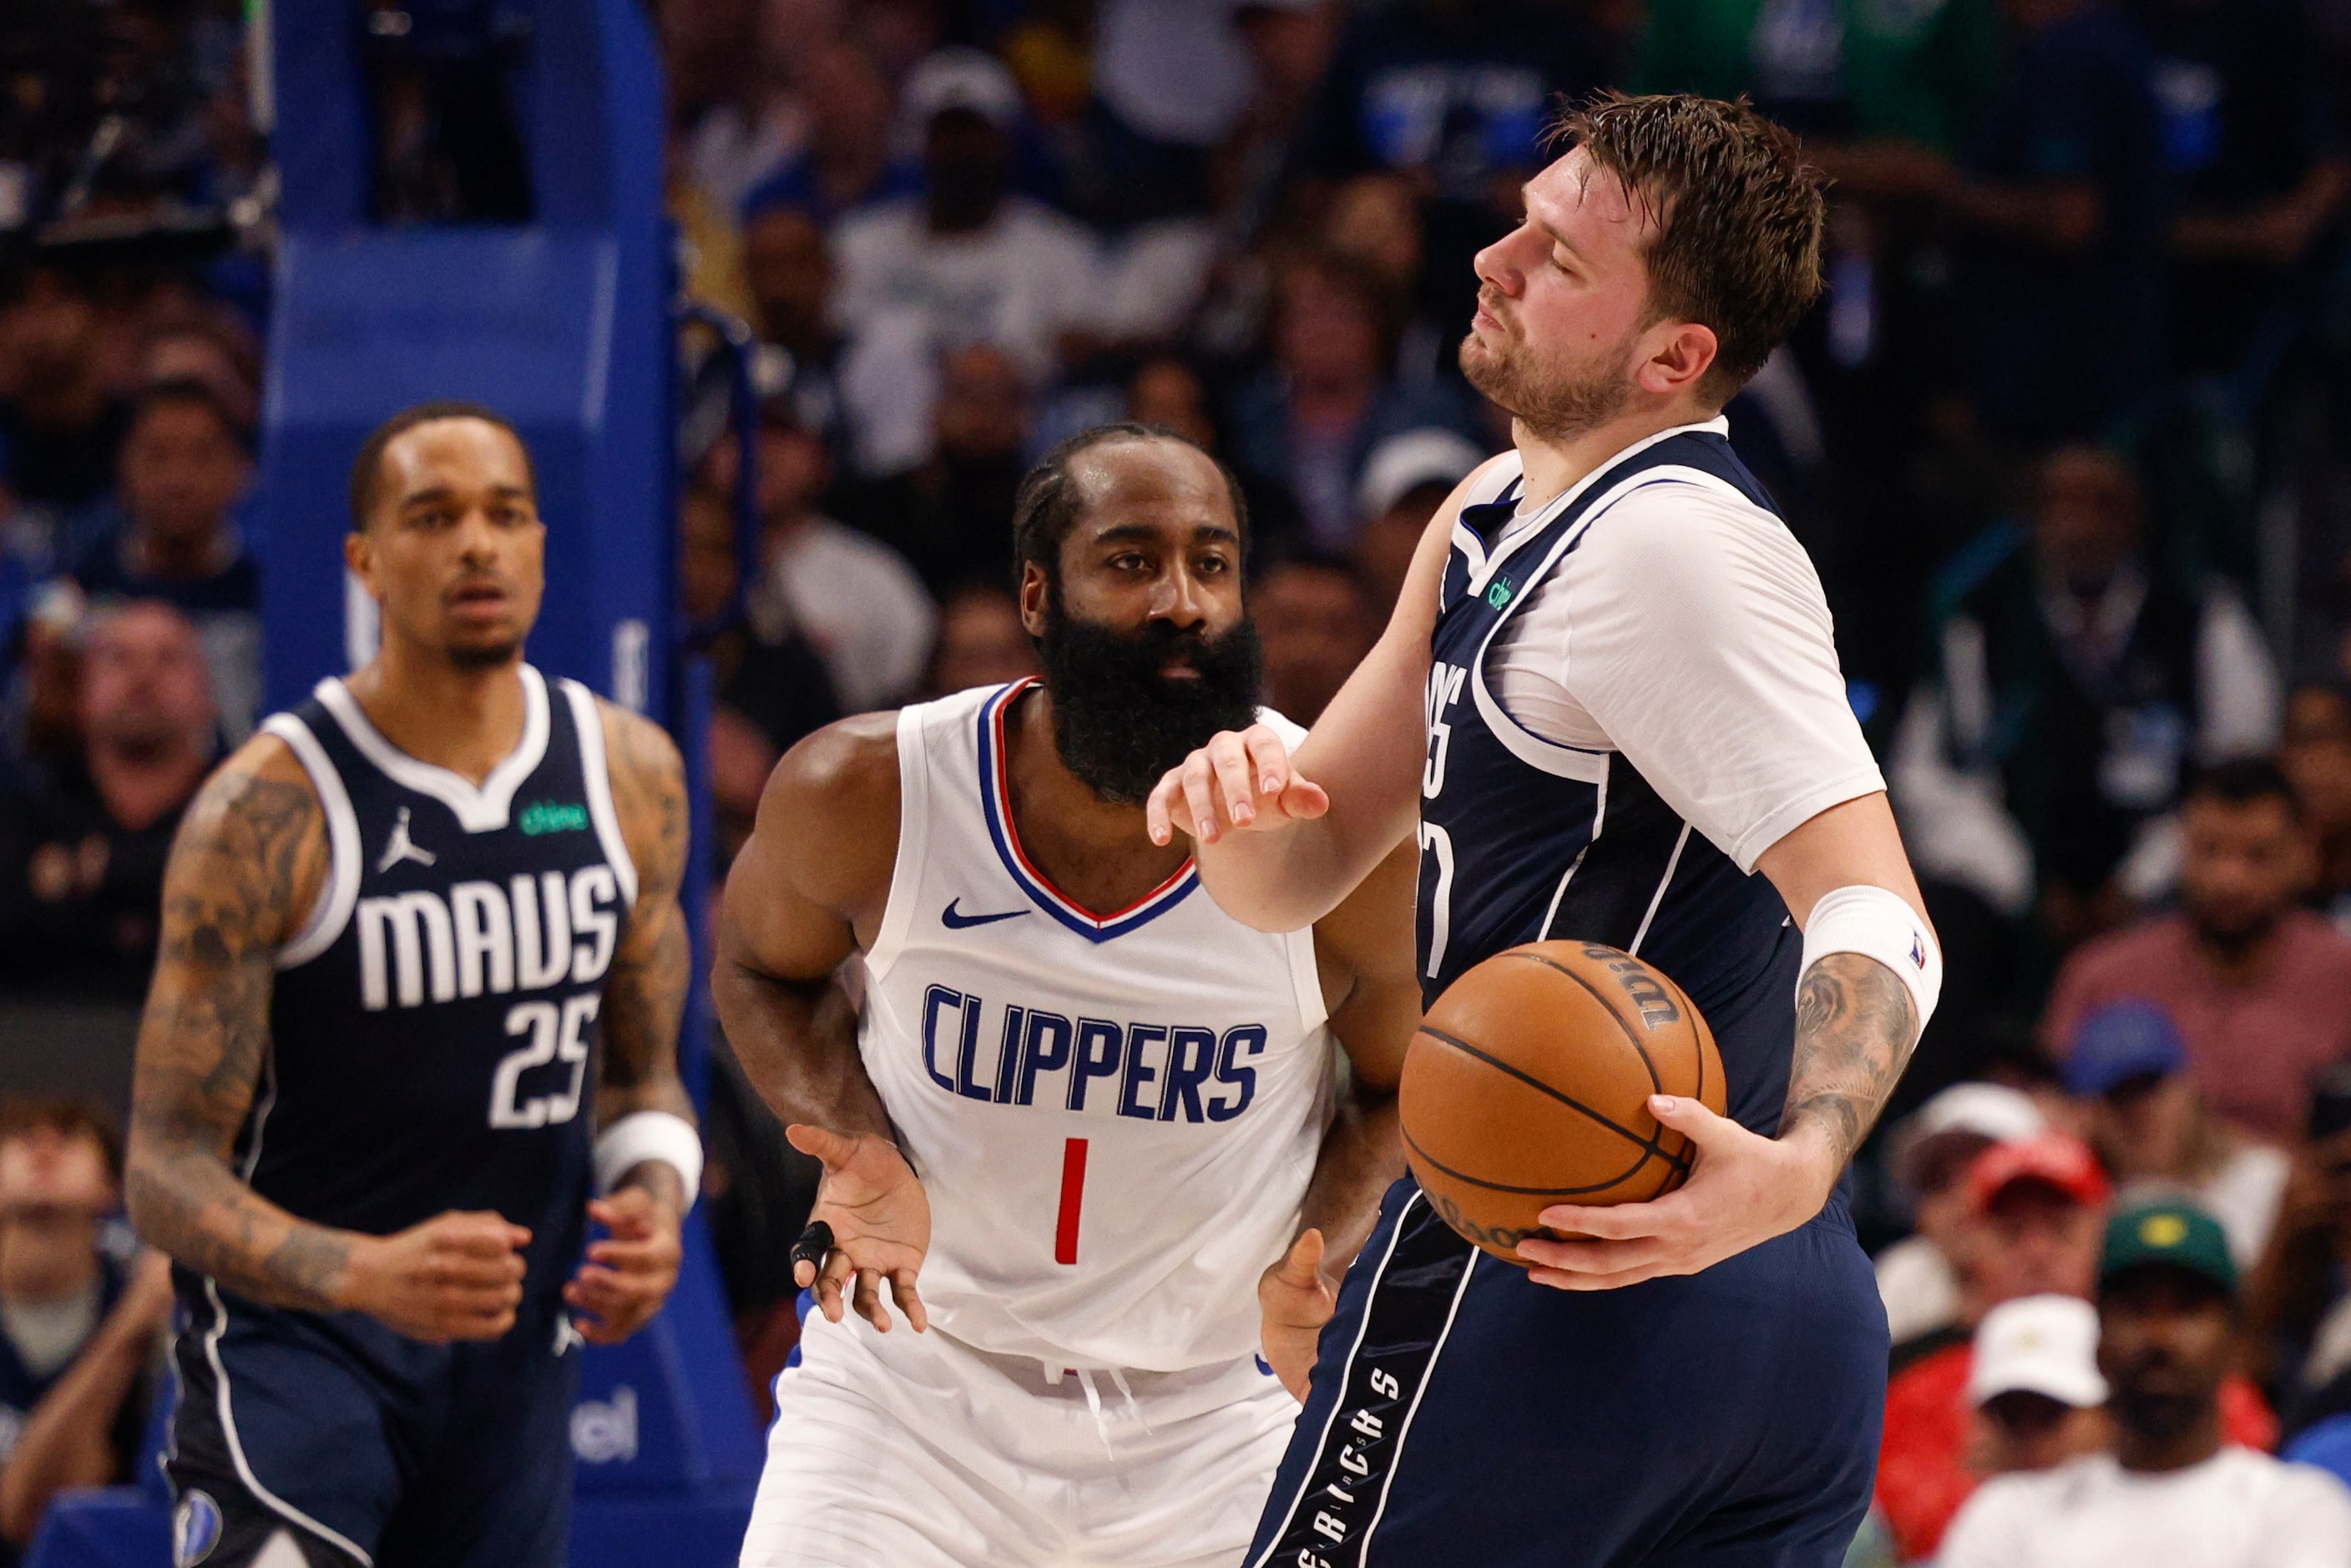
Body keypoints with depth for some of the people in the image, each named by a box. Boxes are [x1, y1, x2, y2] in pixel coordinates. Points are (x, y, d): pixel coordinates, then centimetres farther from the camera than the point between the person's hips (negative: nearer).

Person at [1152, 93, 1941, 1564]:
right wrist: (1235, 797, -8)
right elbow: (1300, 867, 16)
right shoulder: (1500, 516, 15)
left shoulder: (1671, 543, -16)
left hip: (1563, 1289, -9)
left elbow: (1880, 919, -24)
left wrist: (1798, 1163, -42)